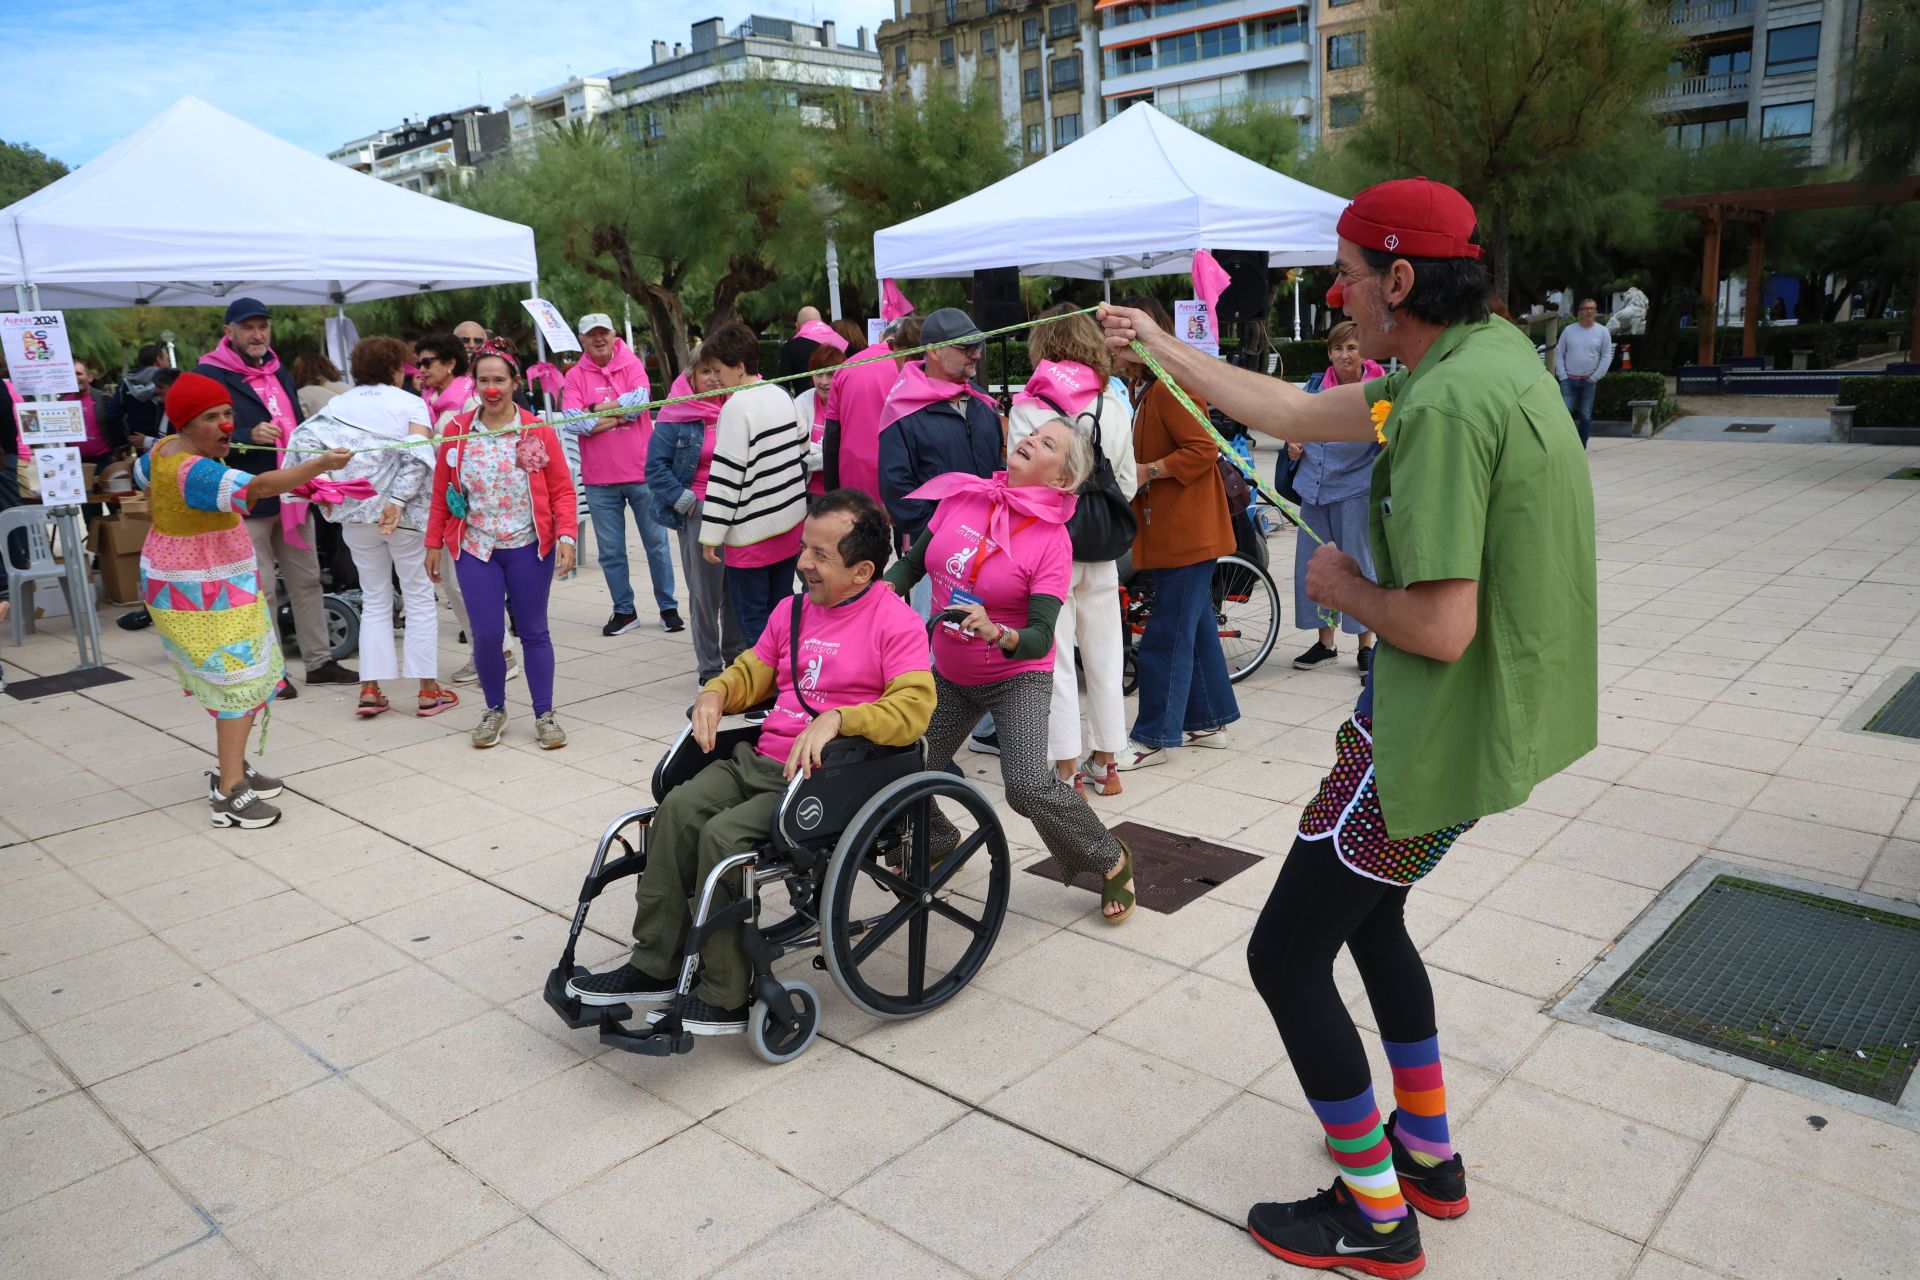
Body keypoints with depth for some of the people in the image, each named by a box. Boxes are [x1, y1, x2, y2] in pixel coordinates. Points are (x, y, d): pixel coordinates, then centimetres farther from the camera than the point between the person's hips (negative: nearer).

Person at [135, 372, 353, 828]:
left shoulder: (165, 449, 3)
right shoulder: (194, 471, -28)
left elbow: (142, 473, 28)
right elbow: (259, 486, -44)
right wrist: (322, 463, -54)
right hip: (204, 594, -10)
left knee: (243, 677, 16)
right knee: (240, 680, -10)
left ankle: (232, 768, 24)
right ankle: (229, 791, -10)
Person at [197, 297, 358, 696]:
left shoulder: (281, 372, 16)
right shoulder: (211, 376, -8)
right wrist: (248, 436, -28)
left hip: (294, 495, 7)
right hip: (250, 500, -7)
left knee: (307, 580, 11)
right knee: (260, 588, 0)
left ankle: (318, 660, 20)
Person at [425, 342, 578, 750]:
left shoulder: (538, 431, -3)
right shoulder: (456, 432, 2)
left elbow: (562, 490, -3)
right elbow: (440, 493, 7)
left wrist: (566, 535, -14)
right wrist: (434, 543, 7)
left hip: (530, 548, -1)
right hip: (475, 549, 1)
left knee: (534, 632, 6)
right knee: (486, 635, 0)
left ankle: (544, 715, 16)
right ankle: (495, 710, 23)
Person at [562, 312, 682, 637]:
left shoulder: (632, 364, 2)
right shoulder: (575, 376, 4)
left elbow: (640, 400, -16)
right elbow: (571, 421, -10)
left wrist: (596, 409, -10)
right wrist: (618, 416, -11)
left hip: (641, 472, -1)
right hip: (599, 479, 1)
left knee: (657, 544, 6)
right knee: (610, 551, 8)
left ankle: (668, 607, 17)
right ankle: (624, 611, 20)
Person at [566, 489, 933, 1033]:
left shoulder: (896, 621, -6)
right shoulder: (792, 611, 17)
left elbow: (913, 707, -18)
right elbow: (751, 674, 27)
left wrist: (836, 718, -30)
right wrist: (716, 693, 5)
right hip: (760, 760, 7)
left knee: (724, 835, -25)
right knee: (678, 808, -17)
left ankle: (724, 998, -11)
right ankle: (654, 966, -6)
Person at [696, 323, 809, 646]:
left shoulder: (737, 406, -16)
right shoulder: (782, 396, 9)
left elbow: (727, 475, -18)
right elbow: (801, 452, 17)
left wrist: (711, 535, -14)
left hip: (752, 531, -8)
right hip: (792, 522, 8)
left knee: (752, 618, 0)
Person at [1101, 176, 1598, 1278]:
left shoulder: (1448, 402, -26)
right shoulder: (1488, 351, 7)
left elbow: (1440, 629, -29)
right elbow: (1295, 412, 14)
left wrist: (1343, 586, -9)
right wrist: (1161, 347, 18)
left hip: (1443, 733, -10)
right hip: (1505, 716, 10)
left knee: (1286, 958, 3)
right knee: (1369, 911, 26)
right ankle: (1431, 1156, 40)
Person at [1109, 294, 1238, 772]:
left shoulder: (1170, 386, -16)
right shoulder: (1146, 386, 16)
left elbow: (1202, 450, -21)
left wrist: (1144, 471, -20)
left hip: (1185, 530, -10)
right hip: (1172, 529, 10)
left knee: (1167, 635, -6)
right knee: (1194, 626, 16)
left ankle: (1153, 739, 1)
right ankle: (1209, 721, 26)